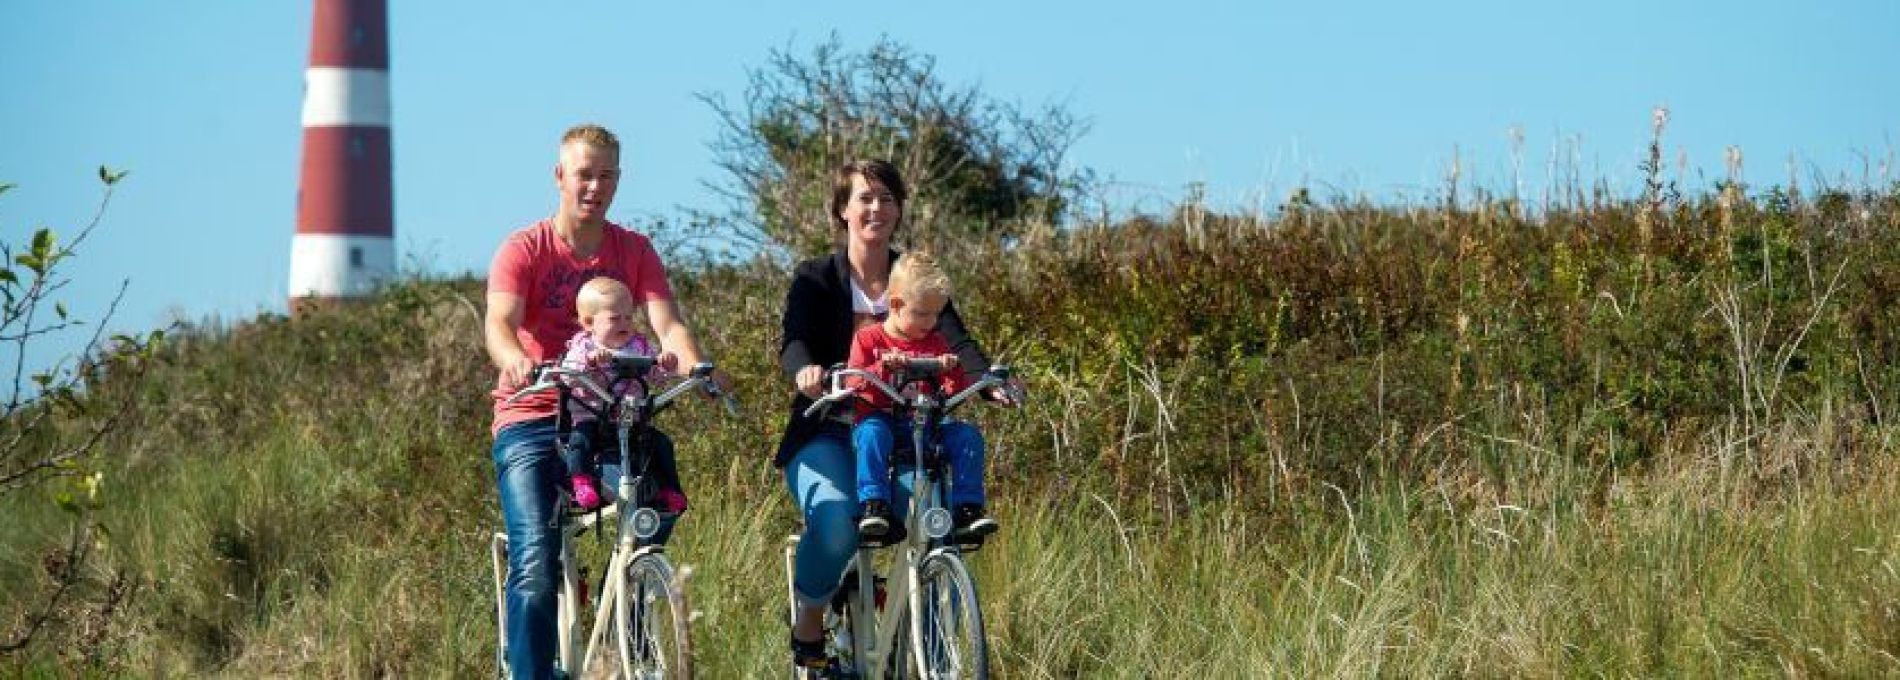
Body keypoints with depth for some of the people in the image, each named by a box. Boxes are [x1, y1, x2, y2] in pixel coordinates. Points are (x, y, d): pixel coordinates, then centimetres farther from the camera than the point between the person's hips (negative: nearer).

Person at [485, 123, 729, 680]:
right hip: (531, 423, -3)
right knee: (535, 565, -18)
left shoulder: (635, 252, 8)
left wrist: (695, 366, -30)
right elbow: (498, 324, -17)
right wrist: (514, 360, -42)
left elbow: (667, 324, -7)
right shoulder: (524, 249, -1)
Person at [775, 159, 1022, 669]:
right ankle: (808, 624, -5)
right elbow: (791, 342, -15)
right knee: (836, 521, -33)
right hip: (827, 437, -2)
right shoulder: (816, 279, 4)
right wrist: (804, 370, -40)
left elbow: (955, 342, -6)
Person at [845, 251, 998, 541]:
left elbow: (956, 394, 7)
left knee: (968, 435, -20)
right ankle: (872, 505, -41)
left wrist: (952, 371, -15)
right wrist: (883, 368, -25)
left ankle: (967, 508, -19)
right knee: (872, 432, -38)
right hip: (880, 418, -3)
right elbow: (852, 382, -7)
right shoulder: (868, 339, 6)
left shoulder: (936, 343, 14)